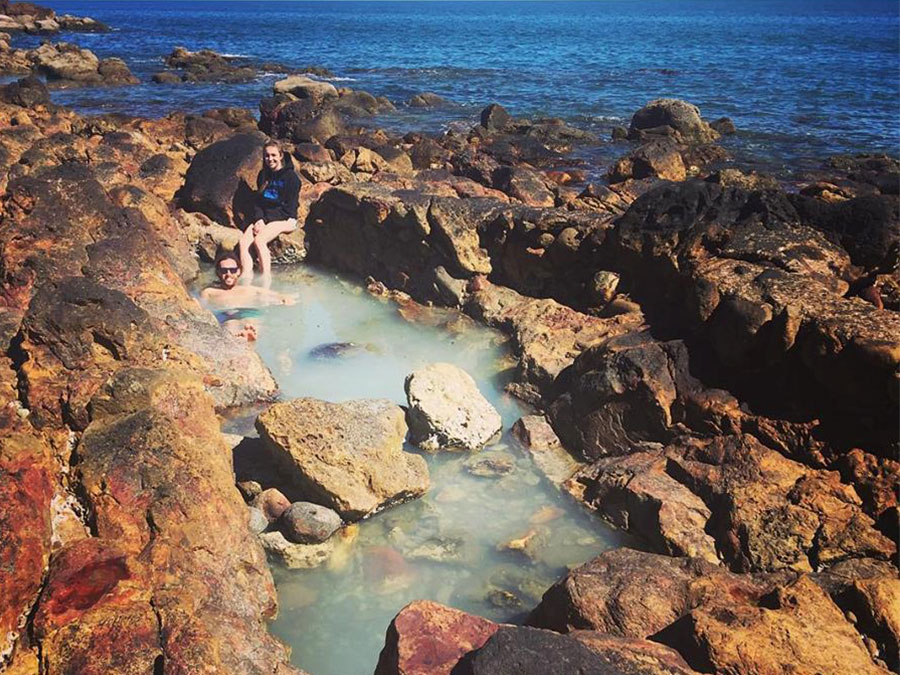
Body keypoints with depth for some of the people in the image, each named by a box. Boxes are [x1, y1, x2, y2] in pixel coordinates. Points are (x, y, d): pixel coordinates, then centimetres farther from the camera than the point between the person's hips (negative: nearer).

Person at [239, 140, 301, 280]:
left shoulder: (290, 176, -6)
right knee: (243, 242, -20)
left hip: (284, 219, -6)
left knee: (259, 240, -32)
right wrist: (259, 219, -5)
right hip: (263, 218, 6)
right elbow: (258, 201, 16)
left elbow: (290, 207, -10)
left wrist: (266, 221, -15)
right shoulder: (263, 175, 15)